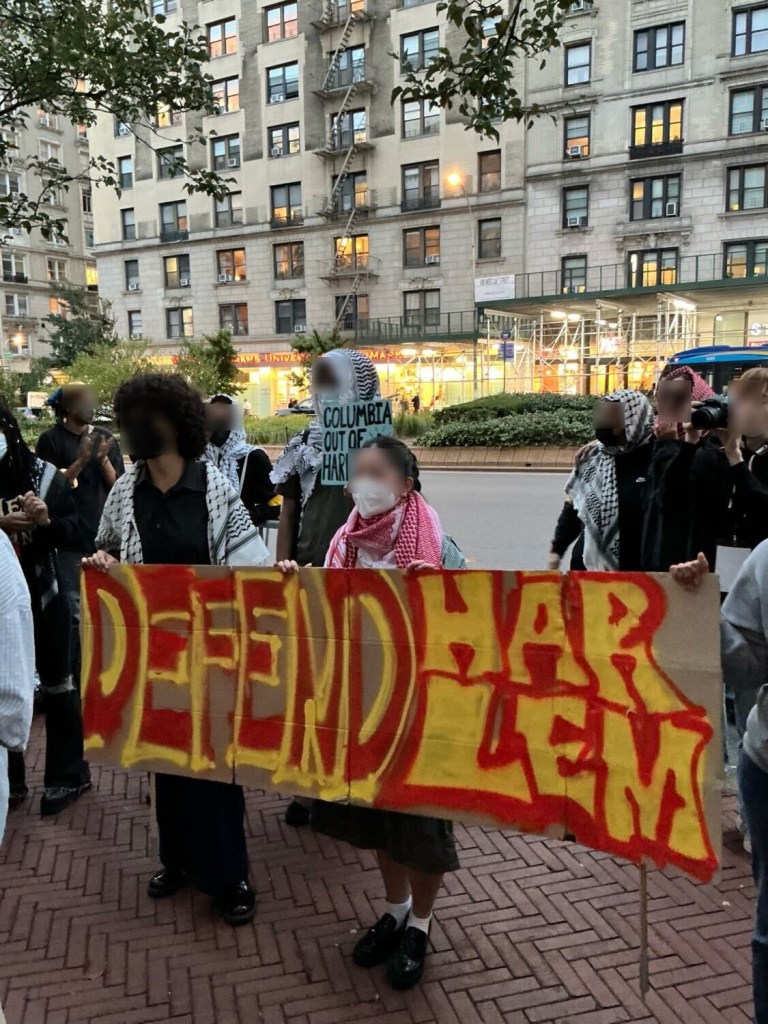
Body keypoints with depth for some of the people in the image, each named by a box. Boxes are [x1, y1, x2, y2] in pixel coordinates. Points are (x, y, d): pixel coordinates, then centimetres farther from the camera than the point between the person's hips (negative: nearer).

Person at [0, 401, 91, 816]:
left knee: (56, 682, 10)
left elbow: (71, 528, -1)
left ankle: (67, 773, 24)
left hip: (43, 593, -1)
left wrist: (48, 522, -21)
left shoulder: (43, 473, -7)